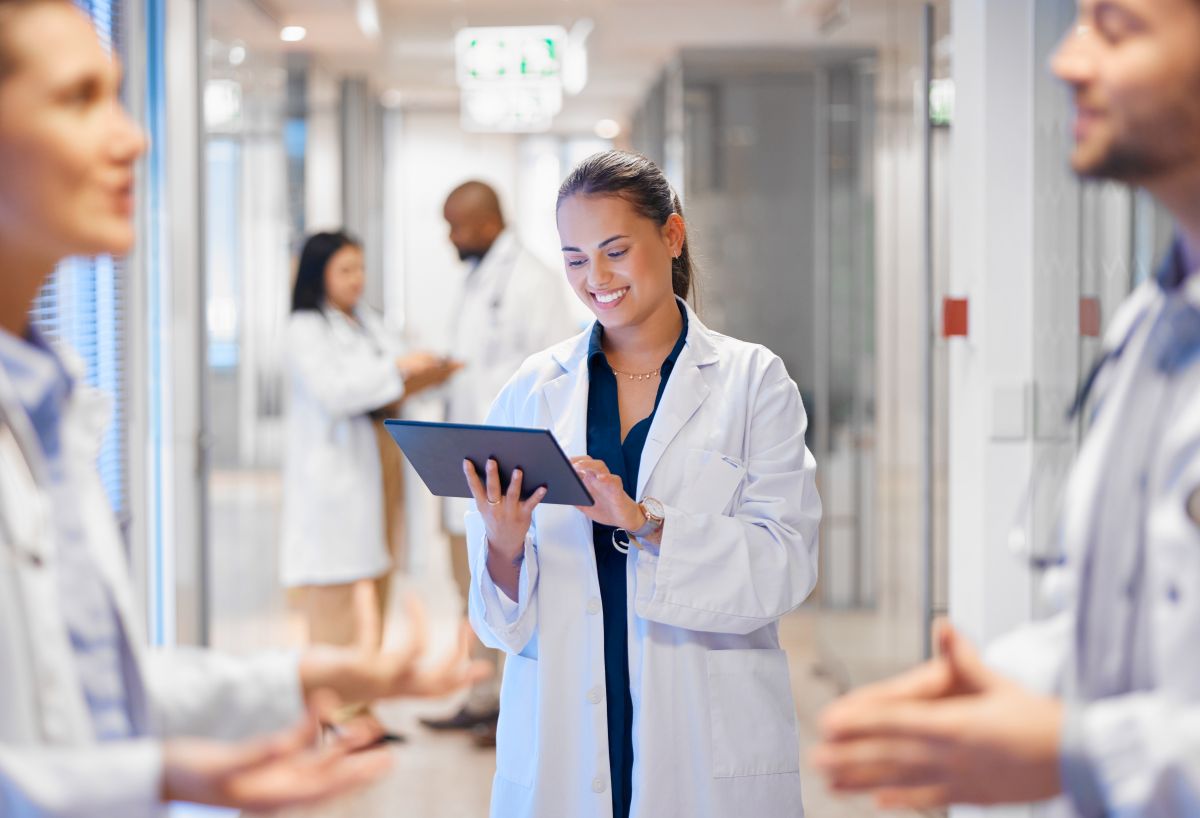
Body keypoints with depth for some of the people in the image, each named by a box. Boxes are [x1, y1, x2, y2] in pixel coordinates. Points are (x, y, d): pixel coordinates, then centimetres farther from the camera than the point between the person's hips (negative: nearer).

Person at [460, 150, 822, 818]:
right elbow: (502, 620, 3)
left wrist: (644, 523, -24)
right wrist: (505, 547, -18)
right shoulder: (532, 391, 5)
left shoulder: (752, 380, 0)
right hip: (560, 746, 2)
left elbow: (787, 562, -12)